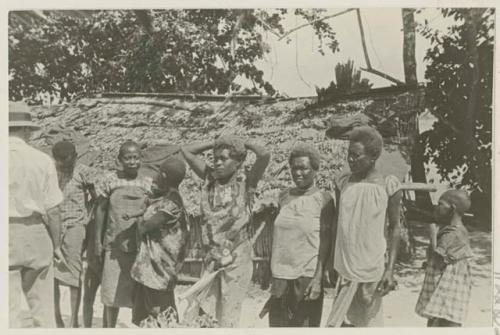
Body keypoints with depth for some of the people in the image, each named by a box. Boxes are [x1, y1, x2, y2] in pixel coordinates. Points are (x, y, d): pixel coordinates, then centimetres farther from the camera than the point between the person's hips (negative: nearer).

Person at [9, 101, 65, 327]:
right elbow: (52, 210, -4)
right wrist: (56, 245, 7)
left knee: (9, 308, 8)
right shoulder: (42, 160, -5)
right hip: (35, 235, 0)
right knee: (42, 307, 12)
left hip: (5, 240, 0)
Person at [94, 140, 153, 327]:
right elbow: (100, 210, 5)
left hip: (140, 246, 0)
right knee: (111, 291, 8)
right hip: (114, 245, 0)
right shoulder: (110, 181, 0)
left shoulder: (148, 184, 1)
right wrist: (98, 241, 3)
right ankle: (110, 327, 25)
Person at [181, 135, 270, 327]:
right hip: (211, 258, 4)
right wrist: (214, 144, 7)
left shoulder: (246, 182, -6)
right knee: (204, 315, 6)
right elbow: (186, 151, 10)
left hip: (236, 258, -4)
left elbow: (264, 155, -21)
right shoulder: (210, 178, 5)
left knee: (228, 319, 3)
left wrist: (244, 143, -4)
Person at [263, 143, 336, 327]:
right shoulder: (284, 196, 8)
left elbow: (326, 242, -8)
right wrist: (272, 272, 12)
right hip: (281, 274, 4)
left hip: (307, 276, -4)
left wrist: (318, 279, -14)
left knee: (305, 323, 4)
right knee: (278, 323, 9)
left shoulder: (324, 199, -6)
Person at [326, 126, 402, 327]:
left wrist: (390, 269, -8)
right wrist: (328, 264, 11)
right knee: (346, 321, 7)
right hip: (344, 266, 3)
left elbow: (394, 228, -4)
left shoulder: (388, 186, -9)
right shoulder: (342, 183, 2)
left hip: (372, 268, -3)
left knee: (369, 320, 9)